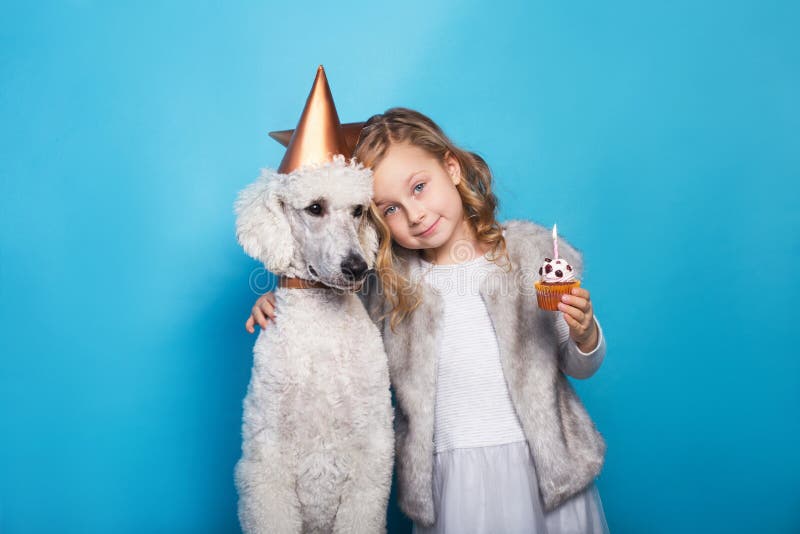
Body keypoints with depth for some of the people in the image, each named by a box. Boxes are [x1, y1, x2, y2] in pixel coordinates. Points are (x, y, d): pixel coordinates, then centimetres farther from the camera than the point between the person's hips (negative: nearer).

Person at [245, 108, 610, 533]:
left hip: (543, 463, 1)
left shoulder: (532, 250, -5)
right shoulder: (389, 281, -4)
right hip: (449, 476, 0)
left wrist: (584, 335, -17)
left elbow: (578, 368, 5)